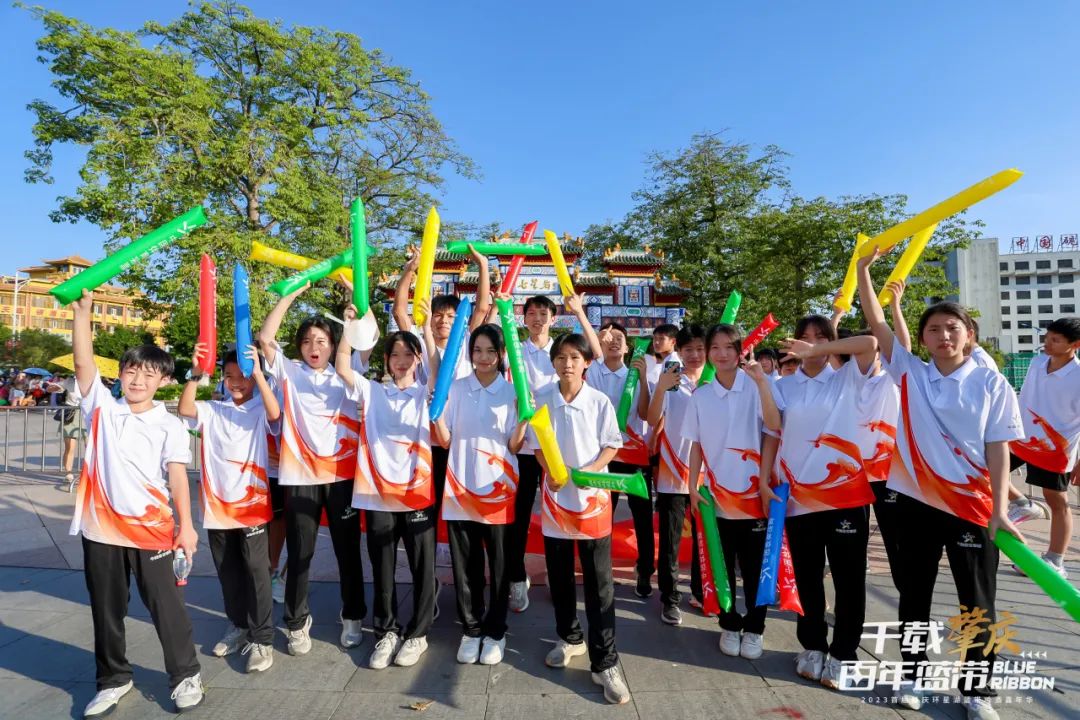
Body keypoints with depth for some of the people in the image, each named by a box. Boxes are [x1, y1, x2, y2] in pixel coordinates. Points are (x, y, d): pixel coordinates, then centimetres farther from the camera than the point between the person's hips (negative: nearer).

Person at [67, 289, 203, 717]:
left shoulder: (169, 425, -2)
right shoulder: (102, 409, 3)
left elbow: (177, 476, -6)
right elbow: (83, 362, -6)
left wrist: (185, 525, -14)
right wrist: (82, 310, -15)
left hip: (151, 529, -2)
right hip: (101, 528, 3)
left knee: (165, 604, 7)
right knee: (106, 608, 16)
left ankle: (186, 675, 23)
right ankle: (113, 679, 36)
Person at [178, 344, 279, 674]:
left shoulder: (260, 411, -4)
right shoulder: (213, 410, 6)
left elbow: (275, 414, -26)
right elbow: (184, 410, -12)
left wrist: (258, 373, -34)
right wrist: (195, 374, -25)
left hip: (252, 504, -4)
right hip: (217, 504, 4)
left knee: (256, 571, -1)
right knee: (228, 572, 17)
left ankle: (261, 638, 8)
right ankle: (238, 626, 34)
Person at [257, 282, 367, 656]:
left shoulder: (345, 375, 8)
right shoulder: (289, 373, 7)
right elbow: (265, 337, -5)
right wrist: (292, 293, -5)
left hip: (341, 474, 1)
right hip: (299, 476, 0)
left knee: (348, 550, 10)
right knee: (299, 553, 9)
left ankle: (352, 617, 26)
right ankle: (297, 622, 27)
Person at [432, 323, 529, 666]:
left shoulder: (512, 392, 0)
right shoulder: (455, 389, 3)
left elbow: (514, 447, -2)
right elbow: (444, 441, 2)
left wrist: (524, 419, -18)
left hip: (498, 487, -1)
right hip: (461, 486, 1)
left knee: (499, 566, 7)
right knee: (465, 565, 10)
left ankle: (495, 632, 24)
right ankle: (471, 629, 27)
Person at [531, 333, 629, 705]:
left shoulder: (600, 402, -6)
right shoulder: (541, 398, -1)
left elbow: (612, 444, -1)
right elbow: (536, 443, 4)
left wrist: (591, 469, -18)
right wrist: (551, 472, -13)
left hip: (593, 494, -2)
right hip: (555, 493, 2)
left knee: (599, 582, 1)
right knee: (559, 576, 15)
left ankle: (604, 662, 10)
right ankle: (569, 638, 36)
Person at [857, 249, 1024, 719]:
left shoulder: (991, 384, -3)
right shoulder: (910, 373, 1)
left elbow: (998, 450, -4)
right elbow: (876, 324, -4)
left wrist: (999, 509, -9)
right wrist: (863, 269, -9)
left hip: (973, 506, -1)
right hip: (917, 501, 2)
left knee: (977, 602, 11)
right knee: (914, 594, 14)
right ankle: (912, 674, 31)